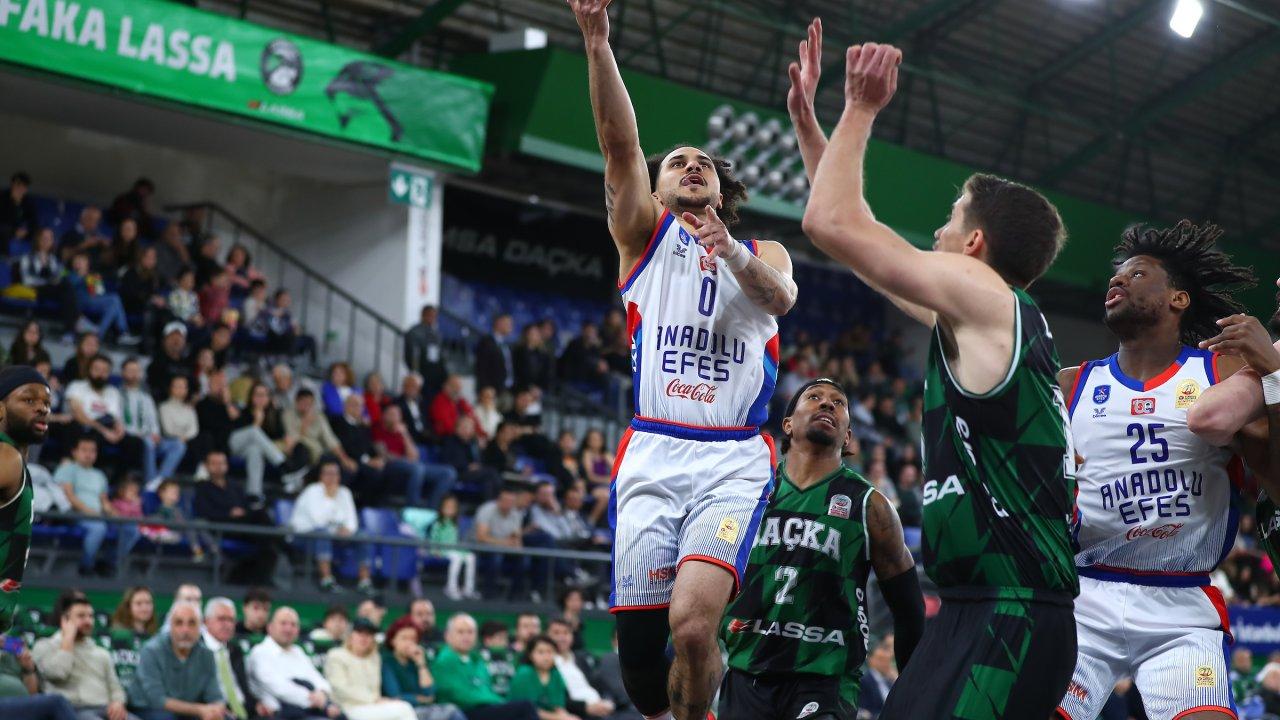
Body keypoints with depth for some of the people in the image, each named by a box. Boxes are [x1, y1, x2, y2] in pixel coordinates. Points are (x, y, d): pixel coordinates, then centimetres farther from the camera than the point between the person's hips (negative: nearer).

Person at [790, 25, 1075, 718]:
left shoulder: (980, 291, -7)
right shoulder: (971, 319, 19)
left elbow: (831, 220, -11)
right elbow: (850, 231, 26)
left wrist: (860, 109, 2)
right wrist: (805, 116, 28)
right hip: (971, 611, 10)